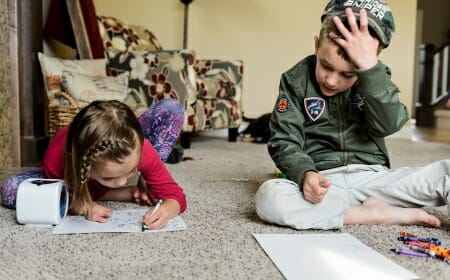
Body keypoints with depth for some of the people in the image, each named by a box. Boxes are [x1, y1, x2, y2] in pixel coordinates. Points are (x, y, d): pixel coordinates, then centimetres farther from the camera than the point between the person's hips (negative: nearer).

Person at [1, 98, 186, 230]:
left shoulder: (139, 149, -40)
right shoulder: (57, 157, -42)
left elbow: (176, 195, -33)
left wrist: (165, 211, -56)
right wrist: (82, 206, -43)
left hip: (124, 154, -1)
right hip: (76, 175, 2)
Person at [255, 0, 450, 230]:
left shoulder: (376, 77, 2)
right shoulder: (295, 80, -2)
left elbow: (388, 125, -16)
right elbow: (284, 141, -5)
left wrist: (370, 68, -27)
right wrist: (305, 174, -25)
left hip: (373, 177, 0)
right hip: (323, 181, 0)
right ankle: (378, 214, -21)